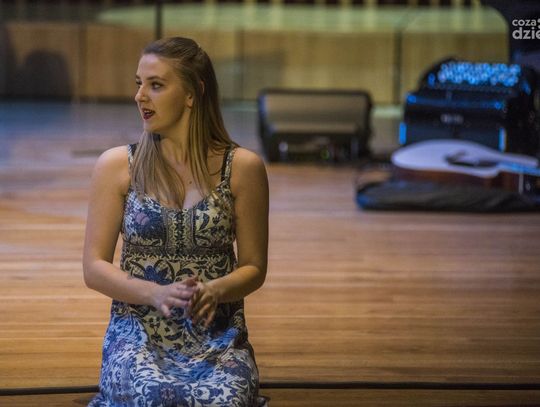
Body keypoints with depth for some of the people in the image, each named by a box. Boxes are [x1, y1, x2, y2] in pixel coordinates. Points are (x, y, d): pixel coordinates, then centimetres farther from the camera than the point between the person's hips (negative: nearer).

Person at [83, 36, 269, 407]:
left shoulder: (243, 167, 0)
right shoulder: (116, 166, 1)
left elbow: (254, 268, 6)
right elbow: (94, 268, 1)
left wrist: (214, 291, -16)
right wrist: (157, 294, -17)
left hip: (218, 335, 0)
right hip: (139, 333, 0)